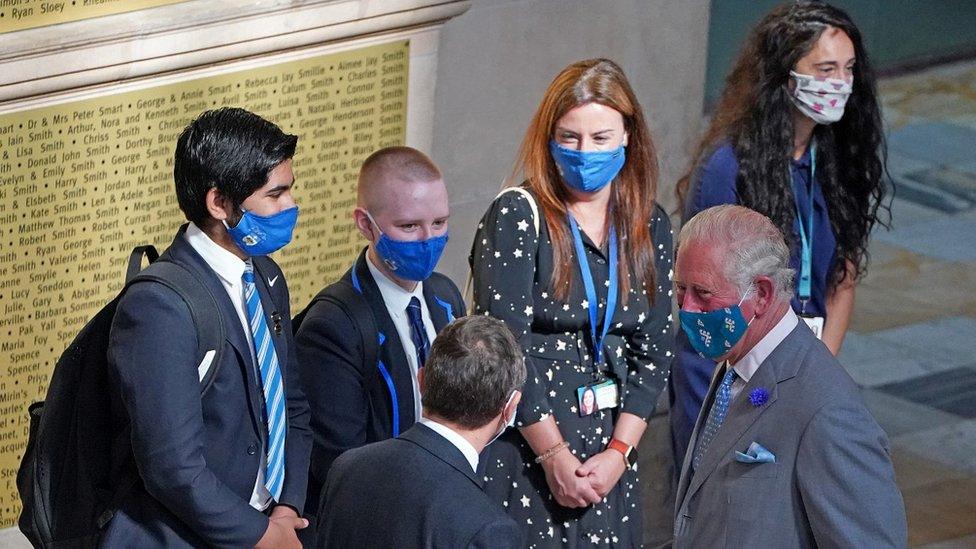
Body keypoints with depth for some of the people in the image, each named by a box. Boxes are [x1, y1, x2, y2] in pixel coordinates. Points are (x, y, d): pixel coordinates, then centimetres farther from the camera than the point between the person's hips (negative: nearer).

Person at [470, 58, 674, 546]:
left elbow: (654, 349, 5)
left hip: (609, 447, 4)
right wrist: (553, 455, -14)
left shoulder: (648, 225, 6)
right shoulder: (517, 216, -8)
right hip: (523, 448, -4)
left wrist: (619, 452, -6)